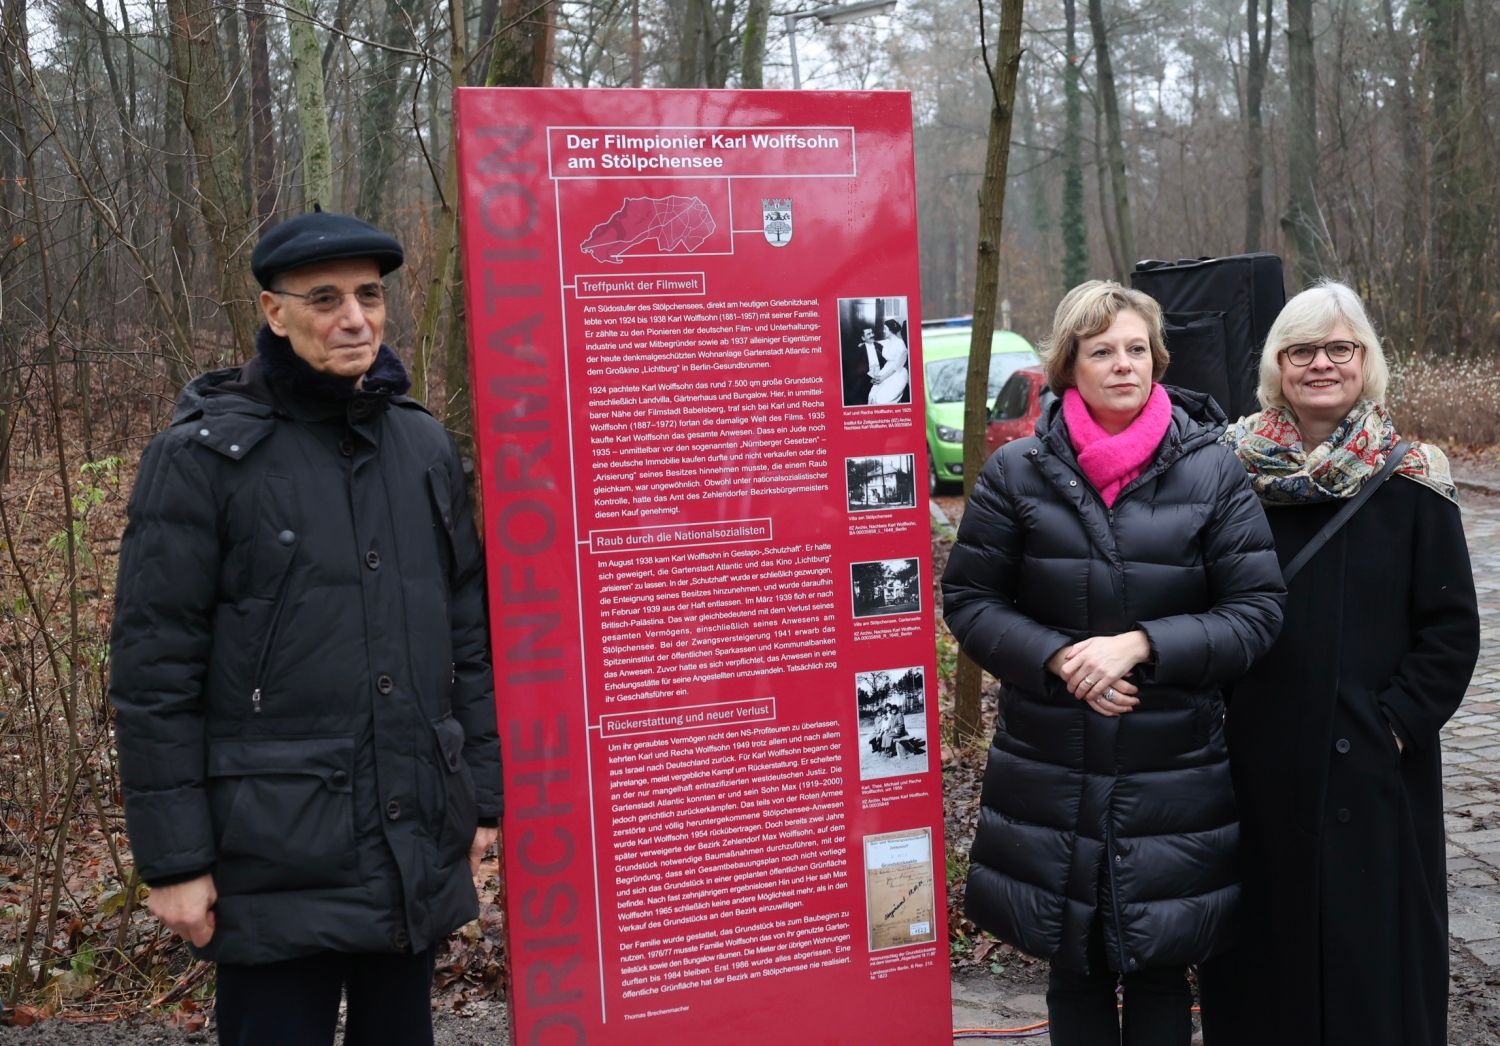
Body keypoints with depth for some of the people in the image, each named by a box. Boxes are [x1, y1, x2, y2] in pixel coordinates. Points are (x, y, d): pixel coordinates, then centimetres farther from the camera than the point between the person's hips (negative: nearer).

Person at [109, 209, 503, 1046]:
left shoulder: (424, 445, 7)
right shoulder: (204, 455, -7)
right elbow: (155, 670, -8)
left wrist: (483, 793, 10)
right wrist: (173, 858, -9)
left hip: (419, 851, 5)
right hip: (278, 861, -4)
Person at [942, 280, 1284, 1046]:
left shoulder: (1212, 472, -2)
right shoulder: (1016, 473, -2)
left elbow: (1258, 610, -4)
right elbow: (967, 599, 0)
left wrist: (1140, 646, -17)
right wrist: (1055, 658, -15)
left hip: (1173, 776, 0)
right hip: (1051, 776, 1)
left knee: (1160, 972, 13)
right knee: (1073, 970, 15)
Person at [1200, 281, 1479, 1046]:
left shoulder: (1410, 484, -2)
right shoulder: (1235, 472, 1)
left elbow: (1452, 630, -2)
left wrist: (1397, 723, -10)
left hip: (1374, 770, -1)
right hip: (1257, 762, 1)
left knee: (1371, 942, 7)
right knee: (1265, 940, 11)